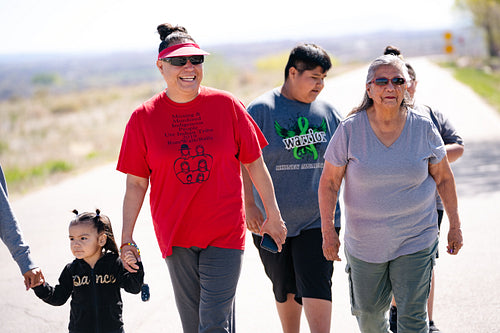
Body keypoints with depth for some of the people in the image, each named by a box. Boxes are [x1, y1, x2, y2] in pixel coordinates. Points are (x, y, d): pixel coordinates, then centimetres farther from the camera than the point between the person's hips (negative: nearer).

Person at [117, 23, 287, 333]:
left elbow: (255, 163, 4)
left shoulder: (226, 105, -4)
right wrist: (127, 237, 0)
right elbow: (136, 182, 1)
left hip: (225, 233, -1)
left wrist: (274, 216, 8)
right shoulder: (144, 117, -3)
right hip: (175, 235, 2)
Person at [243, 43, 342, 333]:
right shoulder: (261, 110, -5)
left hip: (318, 219, 1)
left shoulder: (328, 112, 6)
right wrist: (250, 205, -13)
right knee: (285, 290, 12)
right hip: (272, 221, -1)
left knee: (317, 286, -9)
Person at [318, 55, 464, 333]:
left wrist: (455, 225, 9)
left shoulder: (424, 128, -5)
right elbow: (329, 182, -2)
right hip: (364, 242, 1)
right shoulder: (350, 129, -9)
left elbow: (444, 179, 6)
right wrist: (328, 231, -5)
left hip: (415, 242, -1)